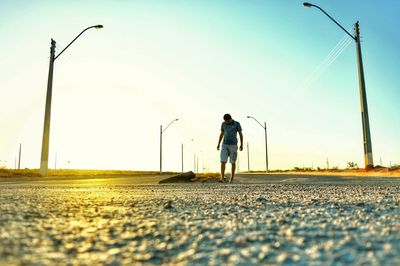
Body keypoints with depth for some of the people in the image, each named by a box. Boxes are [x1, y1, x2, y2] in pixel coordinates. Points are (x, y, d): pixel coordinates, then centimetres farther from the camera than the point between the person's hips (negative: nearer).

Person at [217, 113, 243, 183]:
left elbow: (240, 134, -1)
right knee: (223, 161, -9)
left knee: (233, 162, 4)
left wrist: (241, 145, -5)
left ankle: (232, 178, 18)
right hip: (225, 145, 3)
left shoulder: (237, 124, -6)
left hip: (233, 145, -2)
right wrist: (218, 145, 7)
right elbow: (221, 134, 11)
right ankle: (222, 178, -12)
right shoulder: (223, 124, 4)